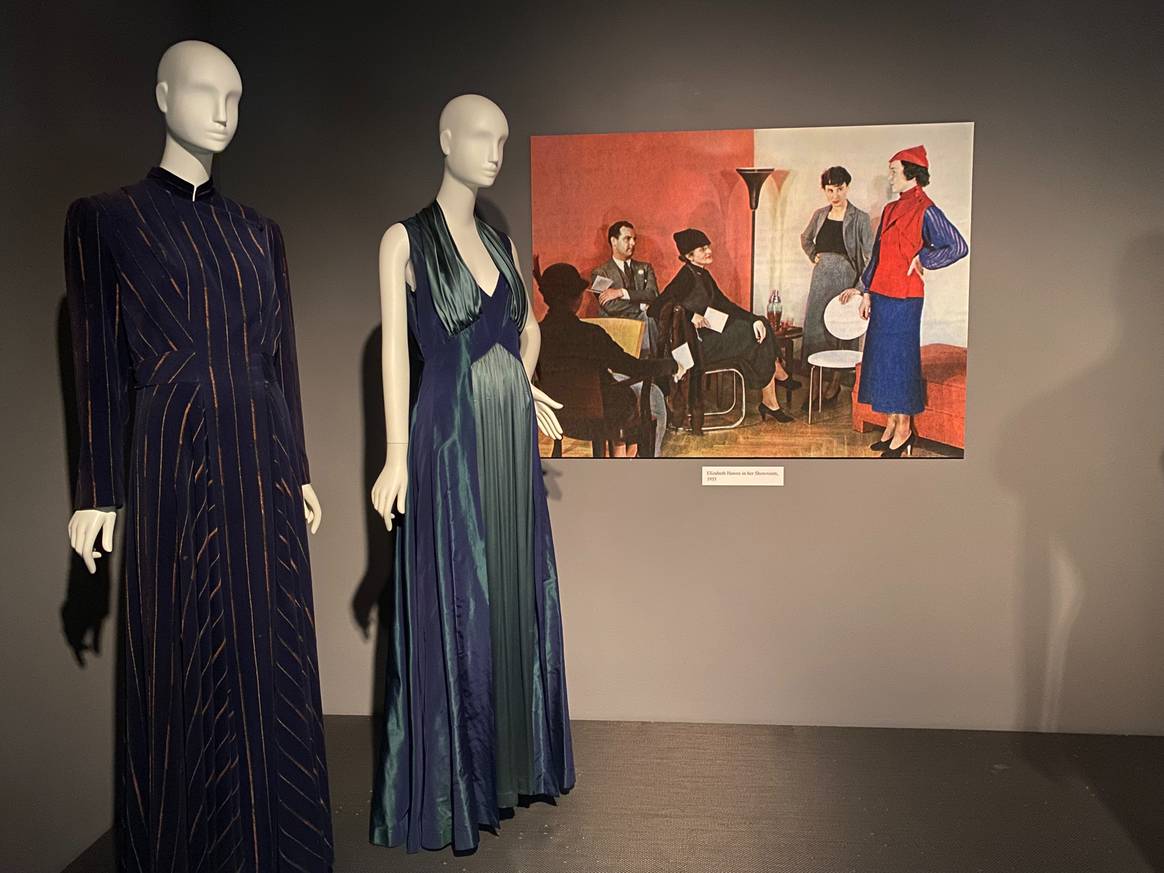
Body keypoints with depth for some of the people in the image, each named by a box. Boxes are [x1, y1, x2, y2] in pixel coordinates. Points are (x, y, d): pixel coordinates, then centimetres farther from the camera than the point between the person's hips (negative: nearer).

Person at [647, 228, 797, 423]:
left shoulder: (703, 274, 13)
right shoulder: (686, 277, -16)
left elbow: (723, 303, 12)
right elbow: (655, 309, -24)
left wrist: (754, 319, -1)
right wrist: (691, 315, -25)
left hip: (710, 333, 9)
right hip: (697, 343, -9)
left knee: (759, 330, 0)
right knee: (758, 341, -8)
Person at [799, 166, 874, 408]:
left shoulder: (859, 218, -6)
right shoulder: (820, 215, 8)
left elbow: (871, 254, -9)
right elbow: (805, 238, 28)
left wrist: (862, 287, -16)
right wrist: (813, 256, 12)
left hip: (845, 276, -4)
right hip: (821, 276, 4)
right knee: (814, 326, 1)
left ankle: (834, 383, 13)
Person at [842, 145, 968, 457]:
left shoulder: (925, 211, -11)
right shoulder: (891, 209, 14)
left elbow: (958, 247, -15)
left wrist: (922, 260, -8)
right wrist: (866, 291, 17)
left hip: (903, 297, -8)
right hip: (881, 295, 8)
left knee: (898, 358, -2)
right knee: (882, 358, 11)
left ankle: (904, 430, 9)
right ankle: (892, 425, 21)